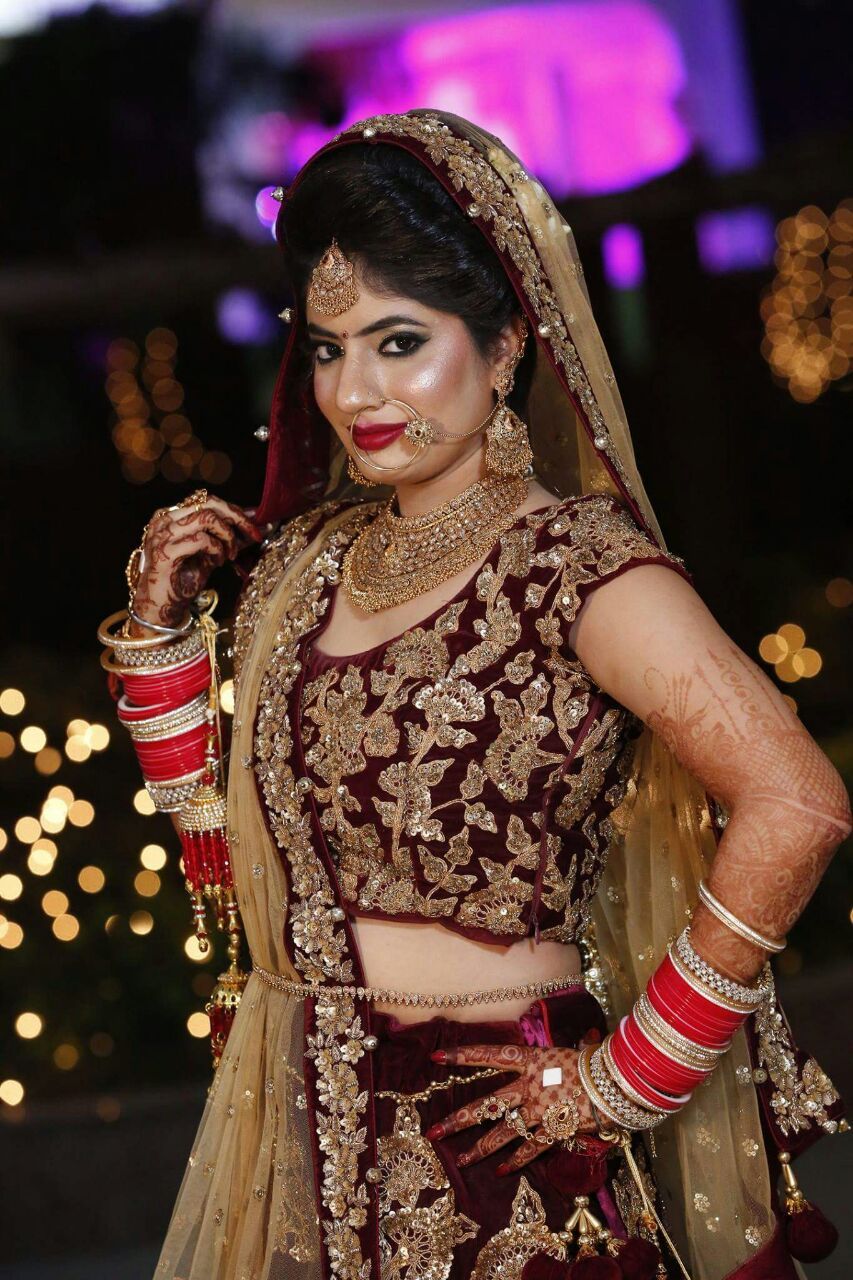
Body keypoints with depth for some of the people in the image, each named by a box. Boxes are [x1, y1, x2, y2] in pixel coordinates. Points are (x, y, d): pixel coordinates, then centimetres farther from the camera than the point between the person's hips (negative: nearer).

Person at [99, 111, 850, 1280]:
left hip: (493, 1134, -6)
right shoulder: (305, 557, 7)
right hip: (304, 1133, 6)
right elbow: (220, 821, 12)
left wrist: (628, 1077, -18)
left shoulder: (579, 564, -14)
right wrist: (161, 620, 3)